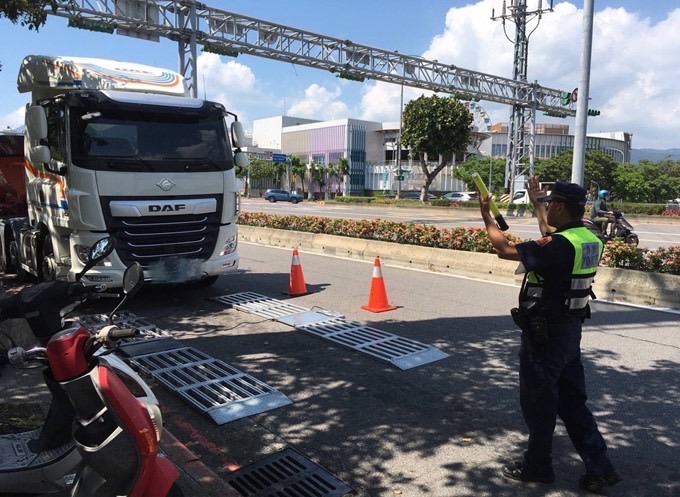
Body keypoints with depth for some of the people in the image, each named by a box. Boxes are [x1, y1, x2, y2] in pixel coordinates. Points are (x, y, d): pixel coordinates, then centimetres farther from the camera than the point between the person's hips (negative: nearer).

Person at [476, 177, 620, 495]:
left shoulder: (559, 246, -25)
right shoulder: (589, 240, 3)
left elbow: (506, 250, -22)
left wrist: (487, 218, -7)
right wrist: (536, 203, 32)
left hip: (544, 332, -9)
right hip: (570, 329, 9)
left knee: (538, 401, 9)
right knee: (572, 401, 18)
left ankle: (537, 466, 26)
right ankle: (599, 468, 24)